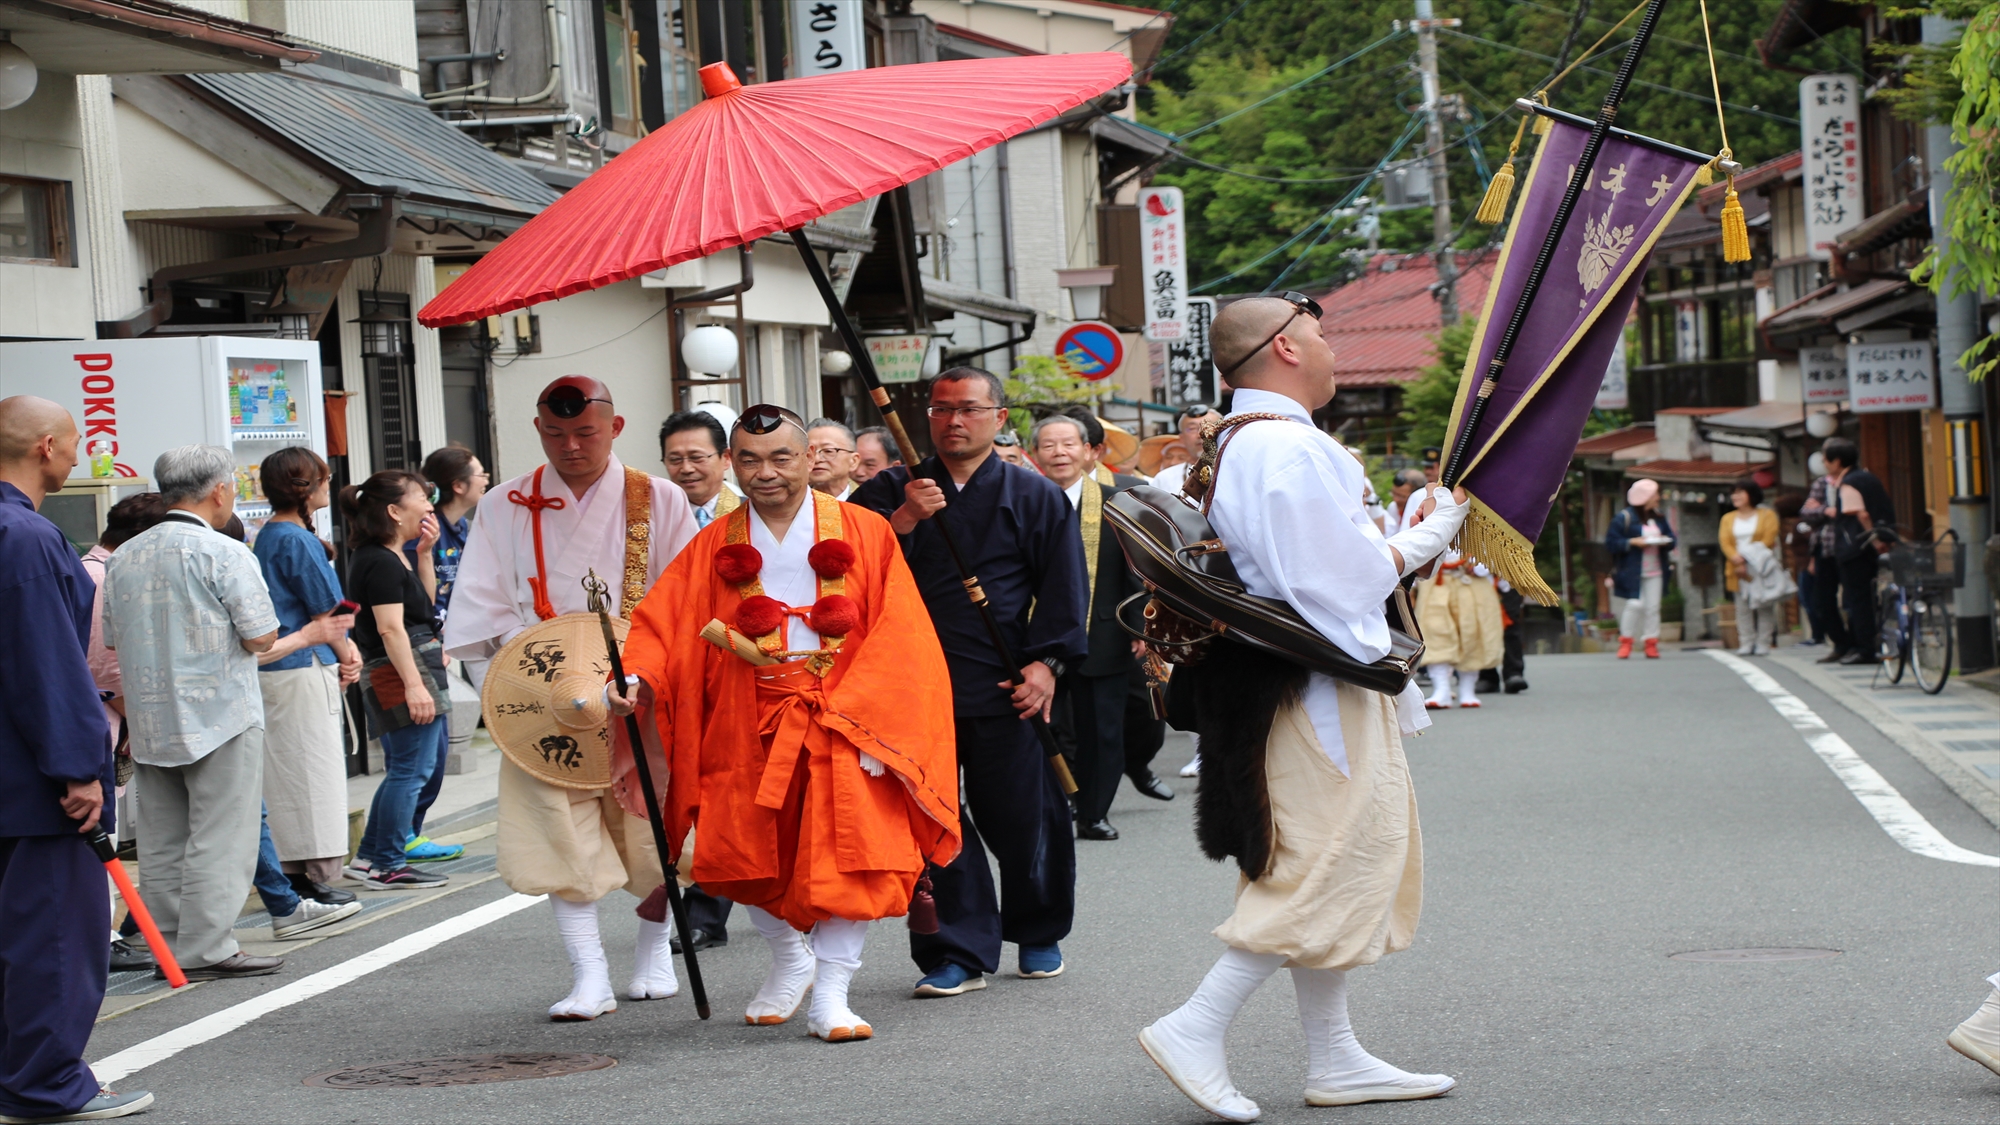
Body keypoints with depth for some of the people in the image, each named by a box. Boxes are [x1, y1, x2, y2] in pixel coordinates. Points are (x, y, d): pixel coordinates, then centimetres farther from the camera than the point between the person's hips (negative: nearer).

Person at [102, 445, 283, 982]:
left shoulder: (123, 558, 8)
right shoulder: (225, 554, -12)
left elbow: (111, 641, 13)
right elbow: (261, 638, -12)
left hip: (149, 720, 6)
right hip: (220, 716, -6)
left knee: (163, 843, 11)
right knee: (219, 839, -2)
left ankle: (168, 946, 14)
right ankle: (206, 949, -4)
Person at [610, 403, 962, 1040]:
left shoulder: (864, 534, 0)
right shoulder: (716, 547, 7)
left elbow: (900, 641, -5)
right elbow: (664, 625, 2)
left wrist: (860, 719, -15)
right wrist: (637, 678, -19)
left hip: (847, 720, -3)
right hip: (748, 729, 3)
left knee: (849, 857, -11)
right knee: (751, 857, 6)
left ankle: (830, 996, -4)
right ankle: (790, 961, 32)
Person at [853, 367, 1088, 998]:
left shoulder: (1037, 497, 10)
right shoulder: (892, 492, 12)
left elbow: (1064, 589, 6)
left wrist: (1047, 662, -7)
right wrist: (903, 522, -16)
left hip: (1004, 688, -1)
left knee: (1021, 820, 4)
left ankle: (1038, 935, 25)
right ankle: (959, 953, 2)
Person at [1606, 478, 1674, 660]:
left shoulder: (1658, 517, 13)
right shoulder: (1624, 518, -6)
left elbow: (1671, 539, 18)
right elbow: (1611, 543, -9)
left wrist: (1665, 541, -5)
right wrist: (1632, 542, -19)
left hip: (1655, 572, 5)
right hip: (1632, 573, -5)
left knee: (1652, 607, 1)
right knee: (1634, 605, -10)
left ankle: (1651, 645, 5)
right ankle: (1625, 642, 2)